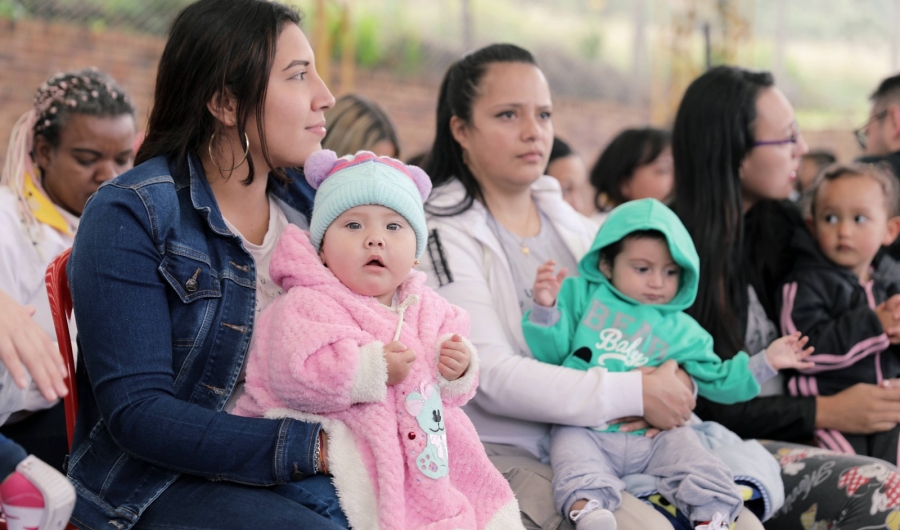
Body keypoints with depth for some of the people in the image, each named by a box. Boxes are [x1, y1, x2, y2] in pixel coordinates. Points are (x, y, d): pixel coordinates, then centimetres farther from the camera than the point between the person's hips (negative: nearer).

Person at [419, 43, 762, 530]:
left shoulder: (568, 221, 15)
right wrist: (635, 395, -18)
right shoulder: (445, 233, -6)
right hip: (503, 453, -6)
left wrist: (672, 386, -6)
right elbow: (489, 377, -18)